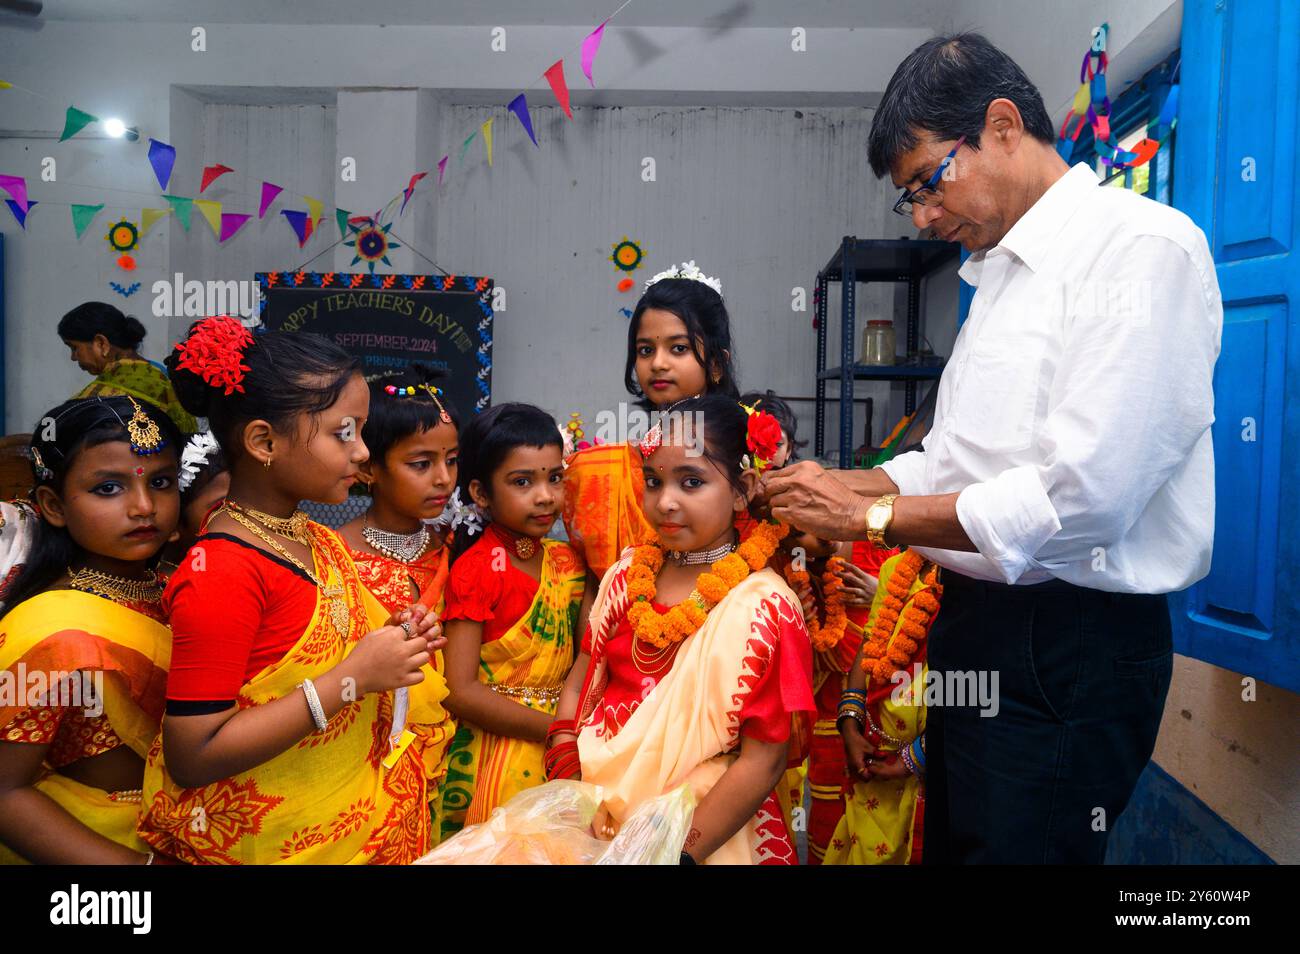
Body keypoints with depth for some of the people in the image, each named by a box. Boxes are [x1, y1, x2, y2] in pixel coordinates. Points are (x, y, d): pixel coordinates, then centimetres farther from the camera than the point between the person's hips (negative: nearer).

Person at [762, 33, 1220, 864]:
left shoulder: (1143, 248, -14)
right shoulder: (1000, 273, 15)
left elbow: (1078, 500, -23)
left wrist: (868, 516, -15)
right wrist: (840, 485, 1)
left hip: (1072, 647, -9)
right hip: (975, 624, 9)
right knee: (949, 842, 19)